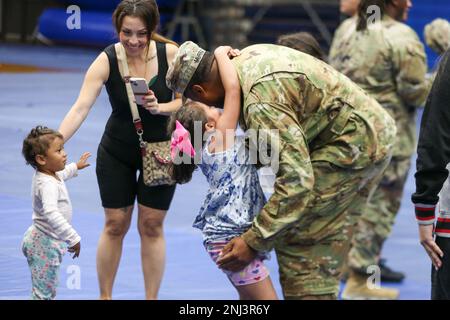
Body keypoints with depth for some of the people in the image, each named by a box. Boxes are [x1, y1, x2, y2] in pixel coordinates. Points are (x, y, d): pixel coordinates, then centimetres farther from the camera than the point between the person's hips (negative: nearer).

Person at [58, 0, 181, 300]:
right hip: (117, 154, 0)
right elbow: (80, 108, -26)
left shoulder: (170, 53, -17)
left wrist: (160, 108, -30)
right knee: (115, 225, 6)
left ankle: (152, 298, 14)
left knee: (151, 226, 4)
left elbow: (186, 100, -9)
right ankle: (104, 296, 20)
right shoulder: (107, 61, -20)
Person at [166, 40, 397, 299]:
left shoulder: (260, 100, -27)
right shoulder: (248, 56, 3)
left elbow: (296, 179, -31)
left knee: (295, 238, -9)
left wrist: (254, 242, -27)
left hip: (352, 142, -10)